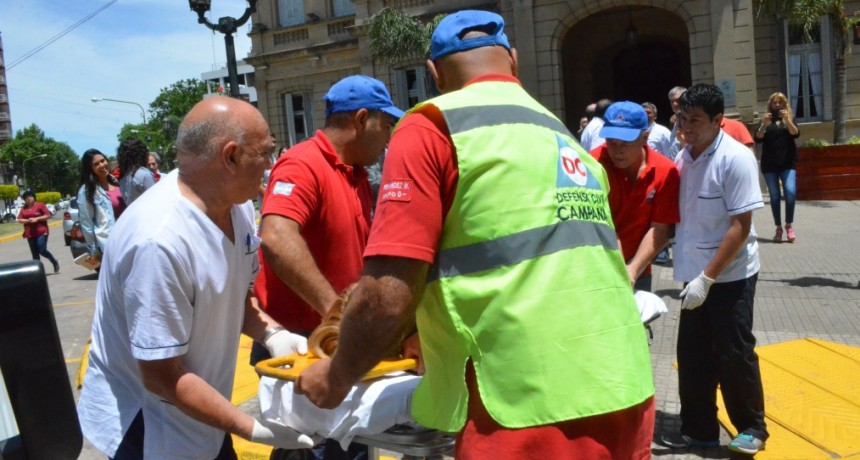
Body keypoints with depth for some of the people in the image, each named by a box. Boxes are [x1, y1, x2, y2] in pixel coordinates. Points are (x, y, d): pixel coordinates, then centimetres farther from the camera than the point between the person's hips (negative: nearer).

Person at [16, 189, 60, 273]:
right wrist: (27, 220, -12)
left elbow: (48, 215, -7)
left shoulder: (40, 205, -2)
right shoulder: (23, 208, 10)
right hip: (30, 234, 5)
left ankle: (55, 262, 10)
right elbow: (19, 220, 7)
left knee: (42, 250, -13)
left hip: (41, 232, -5)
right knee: (34, 253, 4)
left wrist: (37, 219, -16)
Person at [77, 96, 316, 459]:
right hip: (146, 431, -7)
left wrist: (272, 334, -10)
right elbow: (162, 378, -25)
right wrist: (254, 430, -21)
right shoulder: (159, 241, -32)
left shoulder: (236, 204, -8)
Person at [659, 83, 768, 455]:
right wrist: (693, 275, 2)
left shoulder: (735, 159, -16)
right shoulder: (683, 158, 3)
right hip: (695, 274, 6)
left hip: (730, 275, -6)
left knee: (734, 354, 5)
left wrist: (707, 278, -19)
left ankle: (752, 427, 25)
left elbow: (741, 227, -18)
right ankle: (699, 428, 25)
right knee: (693, 356, 11)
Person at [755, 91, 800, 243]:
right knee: (774, 196, 0)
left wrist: (787, 120, -22)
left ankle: (789, 225, -5)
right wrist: (764, 125, -19)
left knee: (791, 192, -16)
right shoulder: (765, 120, 10)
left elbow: (795, 134, -7)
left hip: (788, 162, 0)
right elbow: (758, 139, -4)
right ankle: (778, 228, 6)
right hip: (769, 164, 1)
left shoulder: (790, 118, 11)